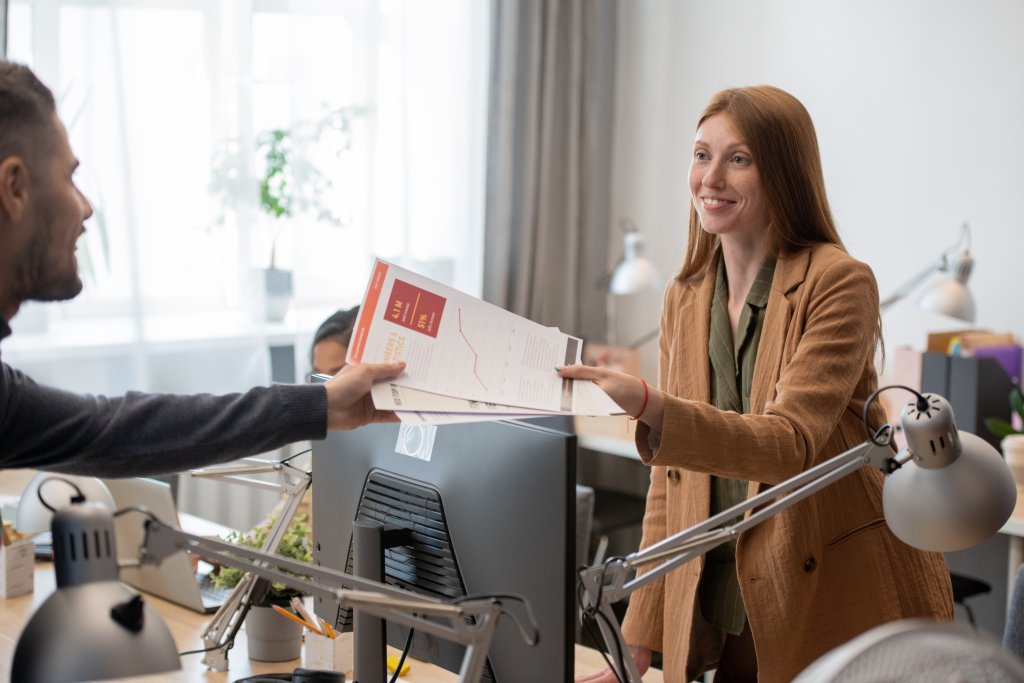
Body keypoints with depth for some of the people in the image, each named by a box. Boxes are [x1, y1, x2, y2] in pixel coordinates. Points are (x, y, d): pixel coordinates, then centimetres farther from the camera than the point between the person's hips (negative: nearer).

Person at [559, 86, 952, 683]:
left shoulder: (839, 283, -12)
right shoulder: (685, 299, 6)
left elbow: (791, 443, -25)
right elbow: (670, 482, 8)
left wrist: (647, 404, -40)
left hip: (841, 607, -5)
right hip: (723, 612, 5)